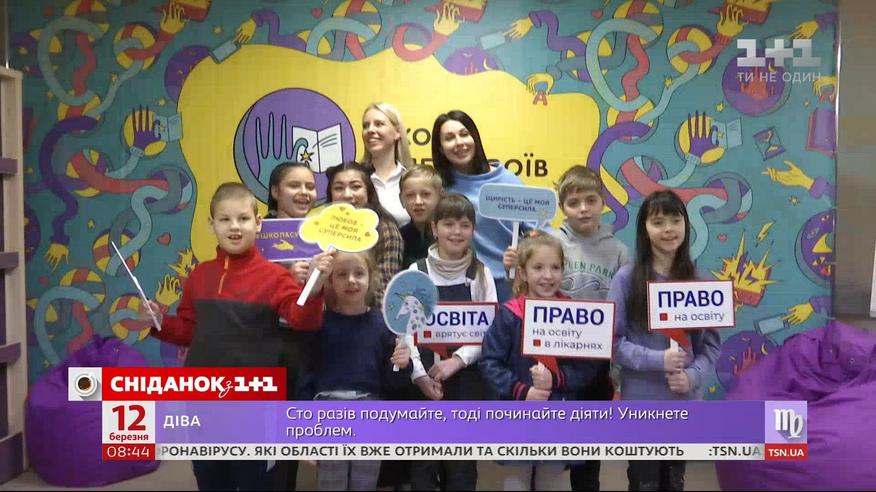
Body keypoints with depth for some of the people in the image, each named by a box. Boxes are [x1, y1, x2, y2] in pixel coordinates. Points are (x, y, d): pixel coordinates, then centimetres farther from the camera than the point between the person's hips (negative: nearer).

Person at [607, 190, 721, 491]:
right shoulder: (627, 278, -9)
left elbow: (712, 344, 3)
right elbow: (612, 340, -10)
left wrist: (692, 376, -14)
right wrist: (657, 360, -21)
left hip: (686, 402, 3)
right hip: (641, 402, -3)